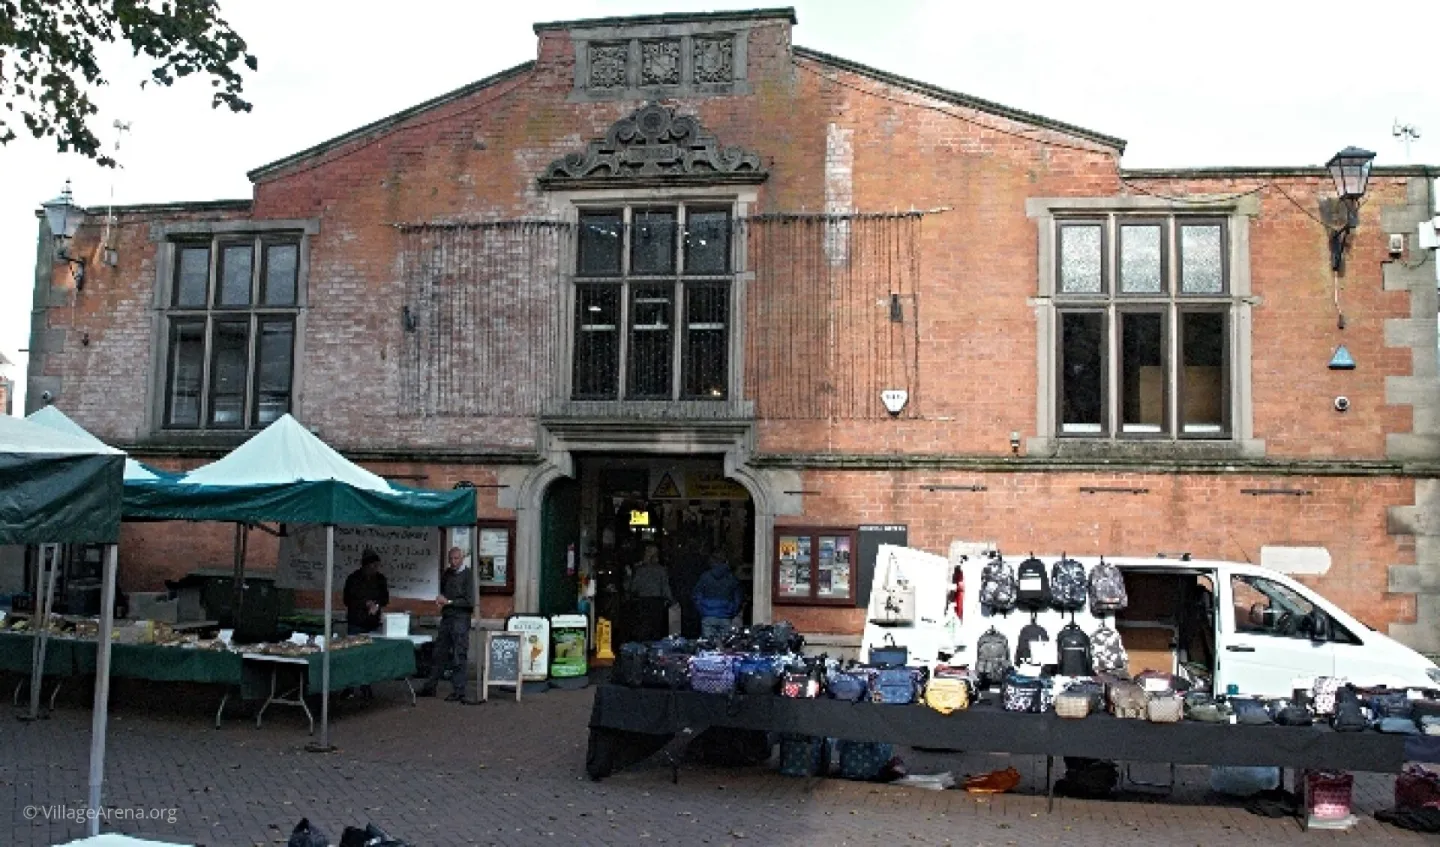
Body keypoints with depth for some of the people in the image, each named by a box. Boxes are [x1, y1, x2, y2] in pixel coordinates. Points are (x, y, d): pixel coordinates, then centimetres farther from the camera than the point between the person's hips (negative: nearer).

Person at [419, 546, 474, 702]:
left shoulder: (468, 575, -8)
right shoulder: (448, 573, 12)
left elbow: (470, 601, -14)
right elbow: (442, 589, 25)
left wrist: (449, 602, -11)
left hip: (461, 619, -7)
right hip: (446, 618, 7)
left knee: (460, 657, -2)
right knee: (439, 654, 12)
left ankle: (458, 692, 3)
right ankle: (430, 687, 21)